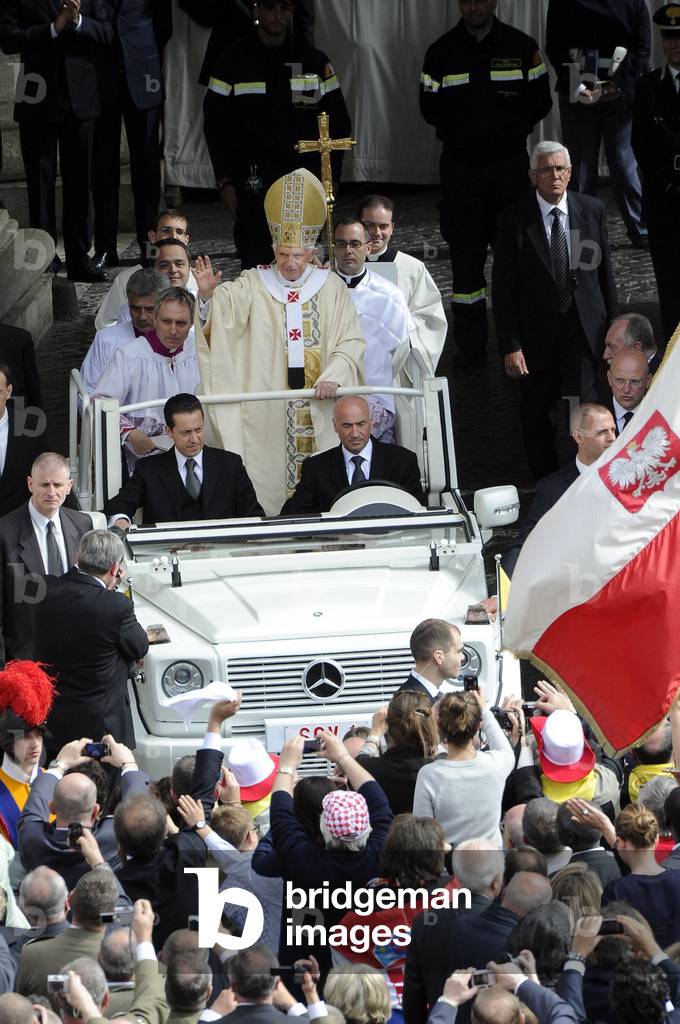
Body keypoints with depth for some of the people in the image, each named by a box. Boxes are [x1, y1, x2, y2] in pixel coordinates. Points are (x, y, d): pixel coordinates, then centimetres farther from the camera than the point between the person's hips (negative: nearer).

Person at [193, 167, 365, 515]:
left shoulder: (331, 288, 6)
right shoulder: (254, 285, 4)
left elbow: (351, 342, 0)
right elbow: (225, 309, -14)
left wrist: (332, 376, -16)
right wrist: (208, 294, -37)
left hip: (319, 402, 1)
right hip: (267, 405, -1)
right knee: (270, 476, -3)